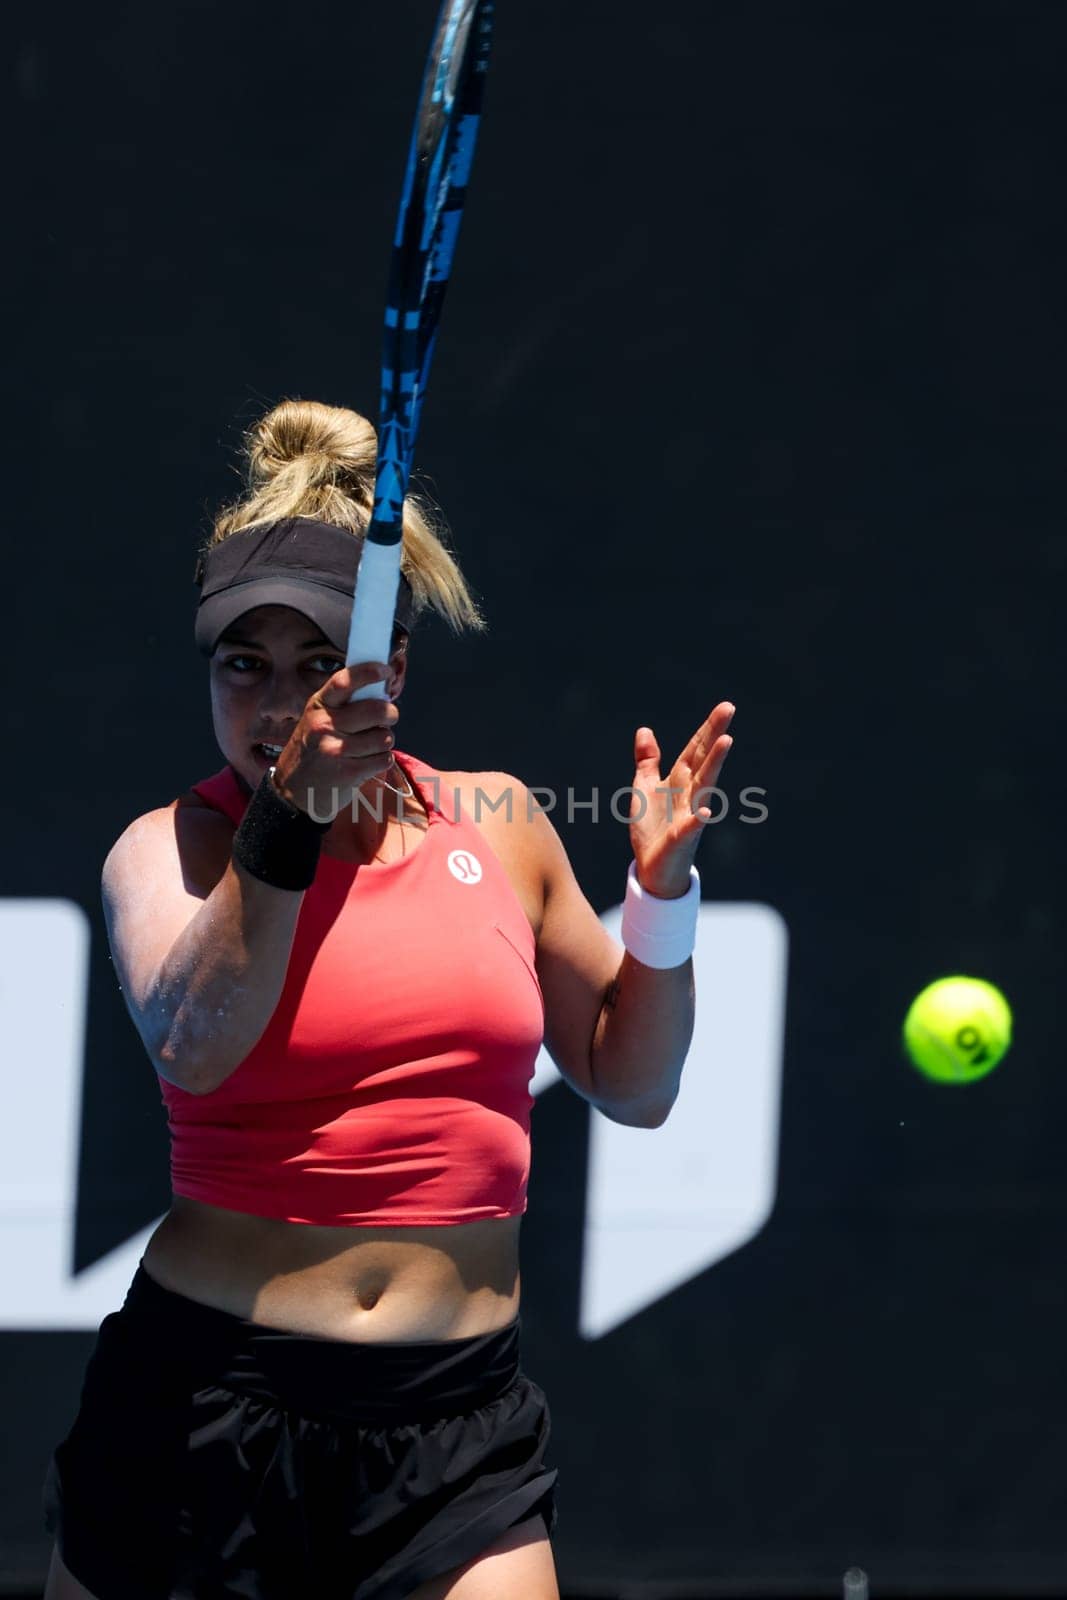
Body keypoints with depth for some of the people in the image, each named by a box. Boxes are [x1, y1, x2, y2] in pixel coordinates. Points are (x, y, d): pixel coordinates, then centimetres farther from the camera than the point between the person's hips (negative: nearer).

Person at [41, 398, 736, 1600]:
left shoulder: (495, 823, 7)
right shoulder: (172, 847, -1)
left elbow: (630, 1086, 16)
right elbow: (191, 1047, -23)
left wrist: (662, 891, 2)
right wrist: (286, 820, -33)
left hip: (457, 1423, 2)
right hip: (205, 1404, -1)